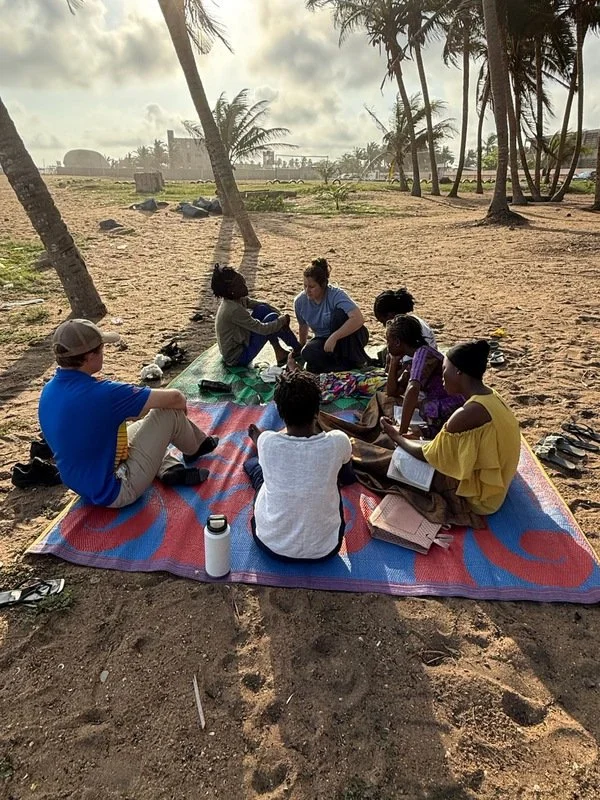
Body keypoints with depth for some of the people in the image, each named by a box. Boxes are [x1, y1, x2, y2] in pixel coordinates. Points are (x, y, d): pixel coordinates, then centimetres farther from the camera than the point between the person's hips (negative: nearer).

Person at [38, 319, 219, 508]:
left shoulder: (48, 391, -3)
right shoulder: (100, 393, -29)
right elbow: (173, 397, -19)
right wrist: (182, 405, 4)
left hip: (85, 486, 9)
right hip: (115, 490, -8)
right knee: (170, 412, -4)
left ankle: (170, 469, 12)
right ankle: (196, 447, 26)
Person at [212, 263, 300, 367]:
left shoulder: (237, 299, -2)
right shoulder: (234, 310, -29)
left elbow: (262, 304, 11)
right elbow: (262, 329, -26)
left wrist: (280, 315, 0)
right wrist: (282, 320, -11)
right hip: (237, 358, -9)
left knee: (263, 310, 3)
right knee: (272, 318, -13)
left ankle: (279, 352, 6)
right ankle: (298, 350, 4)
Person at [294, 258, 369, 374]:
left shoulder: (336, 295, -24)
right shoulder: (300, 301, -10)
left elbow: (359, 319, -39)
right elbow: (303, 327, 9)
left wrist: (334, 337, -43)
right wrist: (301, 349, 19)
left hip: (349, 337, -3)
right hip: (323, 339, 3)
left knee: (339, 314, -34)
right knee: (308, 353, -31)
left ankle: (356, 359, -18)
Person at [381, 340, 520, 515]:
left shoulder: (468, 413, -32)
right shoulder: (490, 397, -3)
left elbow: (430, 456, -18)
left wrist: (397, 437, -4)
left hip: (479, 496, -8)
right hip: (493, 485, 9)